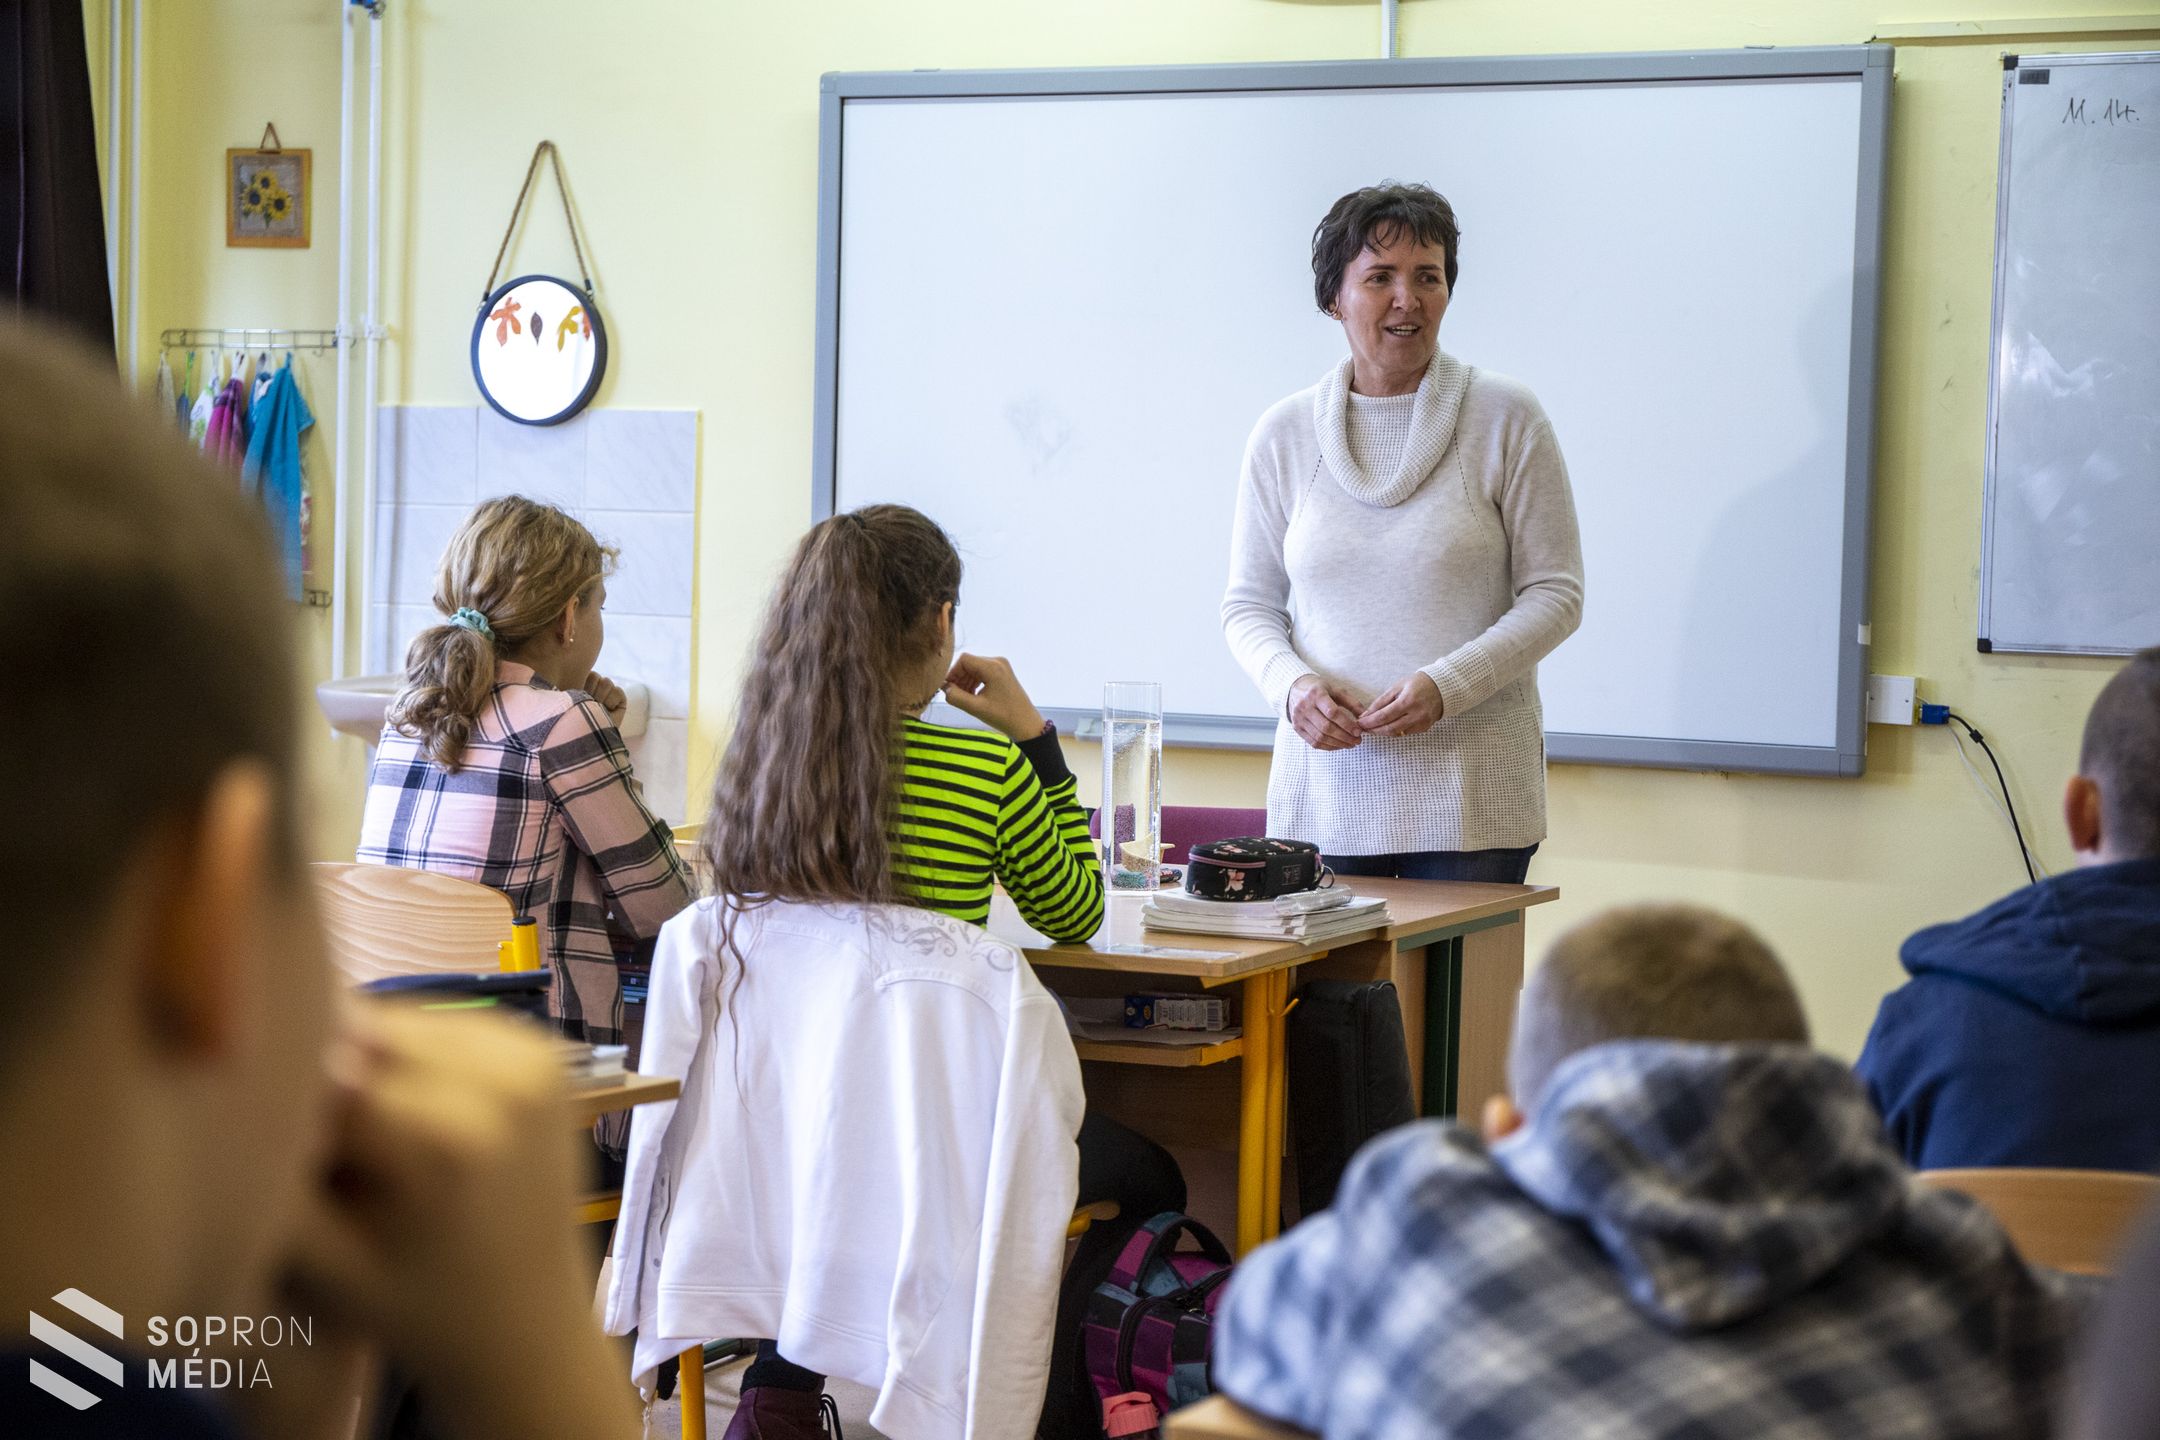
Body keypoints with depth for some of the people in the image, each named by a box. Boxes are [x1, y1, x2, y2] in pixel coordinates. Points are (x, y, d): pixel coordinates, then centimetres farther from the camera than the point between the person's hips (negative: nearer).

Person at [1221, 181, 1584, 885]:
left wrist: (1446, 685, -15)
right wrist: (1292, 685, -9)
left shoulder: (1505, 417, -1)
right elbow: (1249, 603, 12)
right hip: (1326, 783, 2)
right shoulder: (1283, 433, 6)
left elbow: (1555, 592, -1)